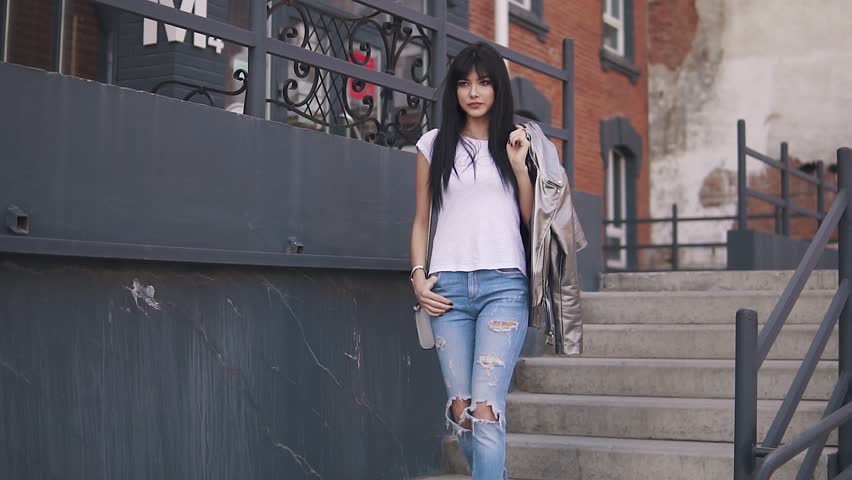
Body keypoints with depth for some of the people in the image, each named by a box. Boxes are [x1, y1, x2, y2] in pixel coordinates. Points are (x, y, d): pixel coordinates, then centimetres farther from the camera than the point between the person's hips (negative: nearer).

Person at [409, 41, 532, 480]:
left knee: (486, 409, -13)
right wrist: (418, 276, 4)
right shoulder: (435, 145, 13)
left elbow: (531, 218, 10)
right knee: (459, 409, 1)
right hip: (448, 284, 2)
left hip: (503, 283, -2)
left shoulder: (516, 143, 11)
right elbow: (421, 219, 16)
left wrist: (519, 165, -1)